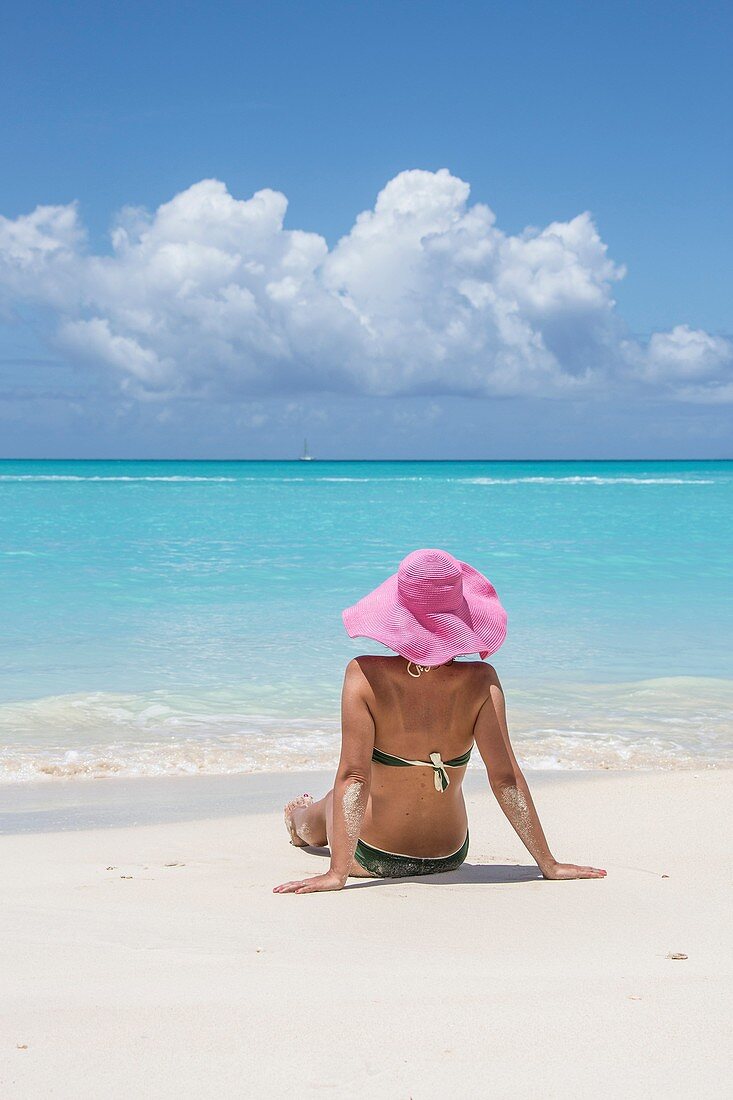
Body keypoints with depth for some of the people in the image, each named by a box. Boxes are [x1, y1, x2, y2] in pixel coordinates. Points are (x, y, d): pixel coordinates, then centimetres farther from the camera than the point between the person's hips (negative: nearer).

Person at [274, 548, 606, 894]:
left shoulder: (365, 675, -22)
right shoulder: (480, 681, -18)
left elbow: (353, 778, -24)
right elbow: (505, 778, -18)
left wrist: (338, 871, -23)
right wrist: (548, 864, -11)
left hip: (372, 860, -2)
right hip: (448, 859, 2)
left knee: (330, 804, 34)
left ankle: (300, 822, 69)